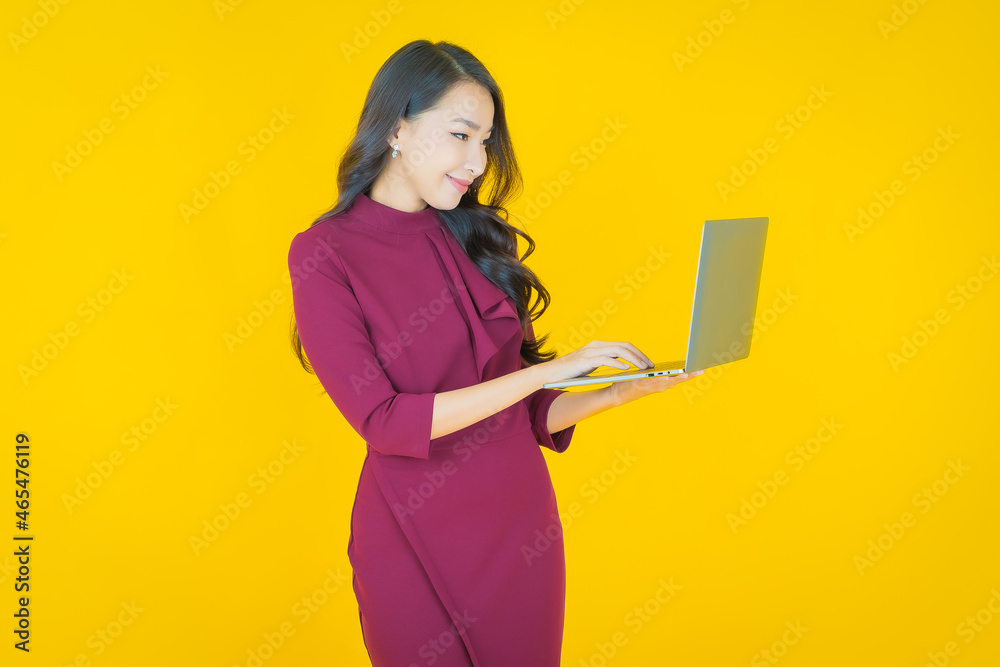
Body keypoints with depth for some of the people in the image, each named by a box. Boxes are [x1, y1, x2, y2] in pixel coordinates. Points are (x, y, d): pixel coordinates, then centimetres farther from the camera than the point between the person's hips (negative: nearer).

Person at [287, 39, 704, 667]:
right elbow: (382, 420, -18)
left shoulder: (480, 239, 5)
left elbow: (528, 412, 7)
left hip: (524, 525, 5)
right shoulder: (325, 254, -9)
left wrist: (619, 392, -10)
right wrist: (548, 370, -19)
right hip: (417, 541, -4)